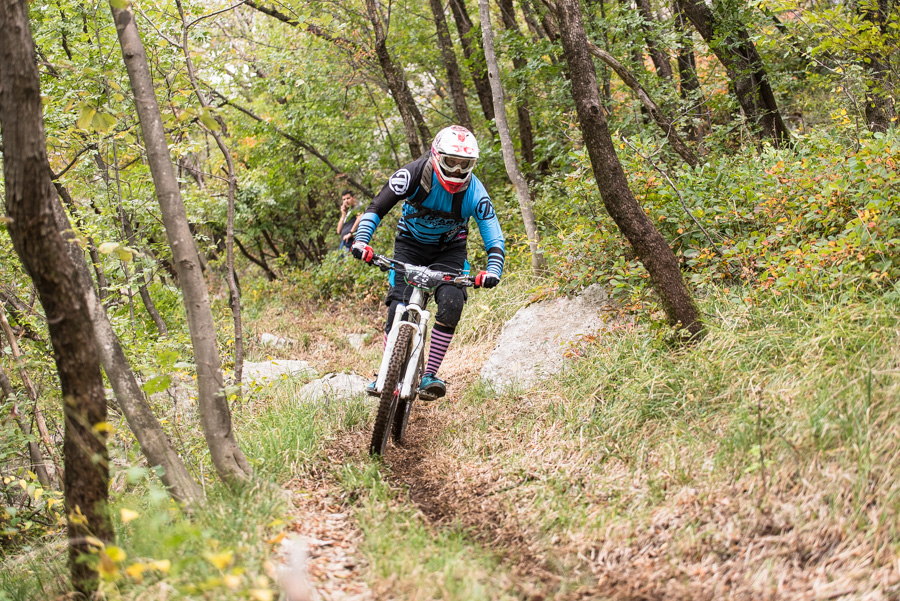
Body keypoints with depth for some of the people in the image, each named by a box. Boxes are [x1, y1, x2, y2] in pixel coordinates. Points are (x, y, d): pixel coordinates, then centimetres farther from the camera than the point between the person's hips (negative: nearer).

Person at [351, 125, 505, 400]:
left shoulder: (475, 193, -24)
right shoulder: (415, 174, -26)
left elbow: (494, 240, -24)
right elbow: (377, 208, -23)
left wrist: (493, 272, -43)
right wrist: (361, 240, -39)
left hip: (449, 250, 0)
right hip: (411, 243, 0)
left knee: (451, 303, -24)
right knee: (399, 306, -18)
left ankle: (429, 376, -16)